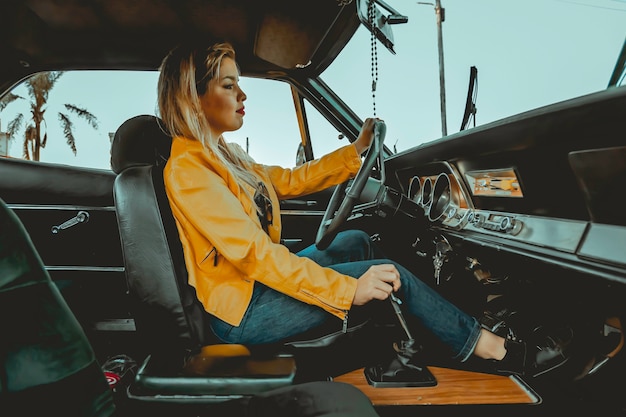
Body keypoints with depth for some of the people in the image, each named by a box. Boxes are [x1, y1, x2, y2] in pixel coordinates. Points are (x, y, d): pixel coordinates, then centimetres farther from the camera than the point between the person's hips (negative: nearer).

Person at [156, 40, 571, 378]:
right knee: (390, 275, -12)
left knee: (356, 241, 14)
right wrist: (347, 289, -29)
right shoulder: (187, 170, -21)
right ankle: (497, 350, 7)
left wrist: (357, 150, 13)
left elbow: (289, 180, 13)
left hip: (260, 283, 10)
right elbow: (253, 253, -28)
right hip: (244, 312, -10)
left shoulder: (225, 156, 9)